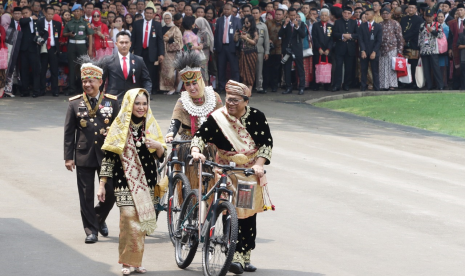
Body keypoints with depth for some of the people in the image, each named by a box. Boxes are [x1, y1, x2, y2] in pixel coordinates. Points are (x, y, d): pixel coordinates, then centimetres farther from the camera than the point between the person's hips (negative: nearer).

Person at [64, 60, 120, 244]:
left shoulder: (112, 102, 3)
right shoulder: (75, 103, 2)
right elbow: (69, 132, 2)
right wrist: (68, 157, -2)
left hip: (106, 155, 1)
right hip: (83, 156, -1)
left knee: (111, 192, 2)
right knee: (86, 194, 1)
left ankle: (100, 218, 29)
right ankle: (91, 229, 10)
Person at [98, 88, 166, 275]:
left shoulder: (151, 125, 8)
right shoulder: (119, 127, -1)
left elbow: (161, 156, 9)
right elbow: (108, 157, -1)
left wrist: (158, 145, -14)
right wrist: (102, 186, -4)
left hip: (146, 182, 3)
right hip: (126, 182, -3)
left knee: (141, 221, 3)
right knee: (129, 216, -17)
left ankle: (136, 261, 15)